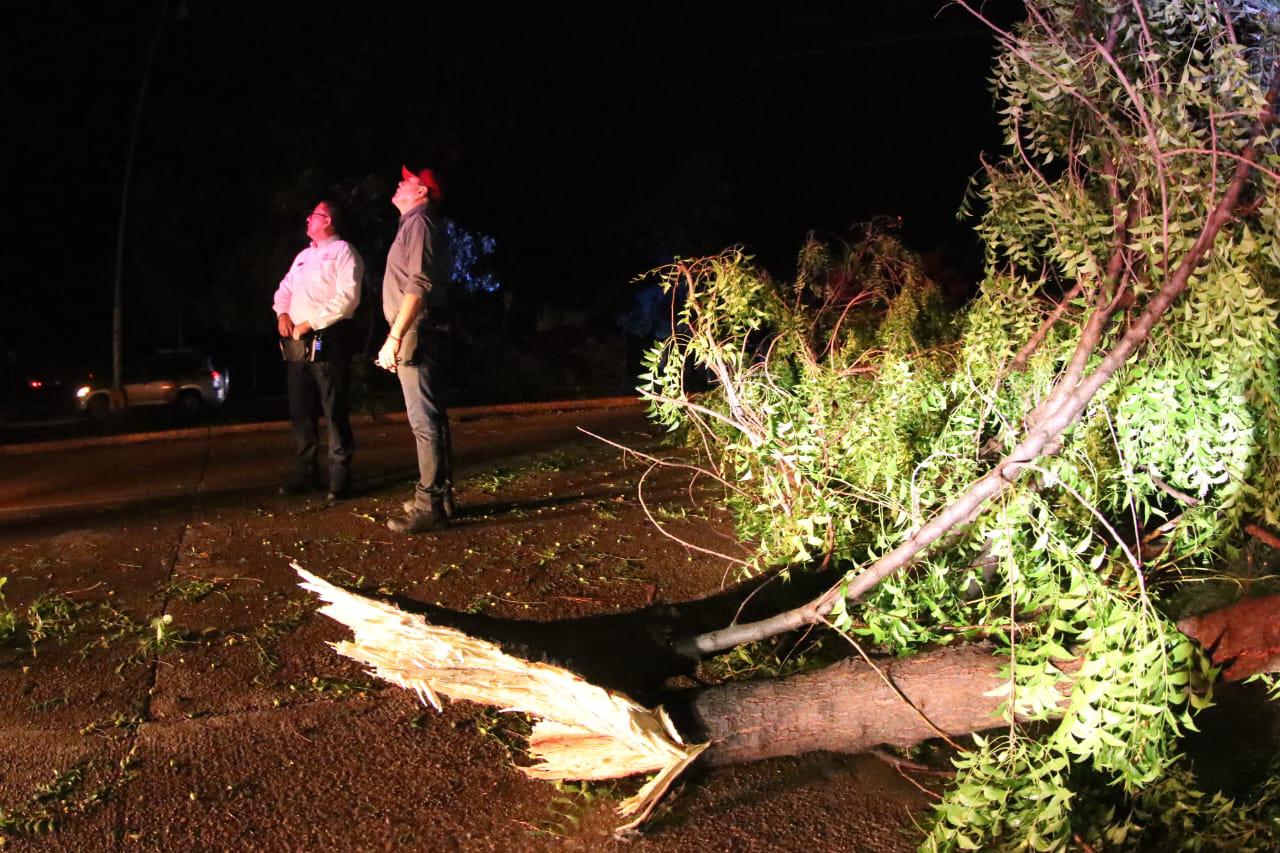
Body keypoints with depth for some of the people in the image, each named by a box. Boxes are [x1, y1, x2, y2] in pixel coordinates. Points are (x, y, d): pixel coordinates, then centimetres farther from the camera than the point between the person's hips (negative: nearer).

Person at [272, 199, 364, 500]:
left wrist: (310, 323, -14)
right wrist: (282, 314, 3)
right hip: (297, 342, 8)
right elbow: (284, 289, 26)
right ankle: (305, 472, 17)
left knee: (335, 411, -6)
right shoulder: (303, 256, 24)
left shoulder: (343, 251, -1)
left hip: (327, 340, -8)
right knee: (300, 410, 9)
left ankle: (340, 476, -2)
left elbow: (347, 298, -13)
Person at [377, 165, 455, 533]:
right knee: (431, 416, 12)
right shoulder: (417, 224, 22)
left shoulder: (418, 222, -9)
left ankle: (429, 506, -11)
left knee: (424, 420, -12)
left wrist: (394, 337, -23)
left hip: (416, 332, -11)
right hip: (419, 333, 11)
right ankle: (441, 495, 19)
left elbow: (418, 285, -20)